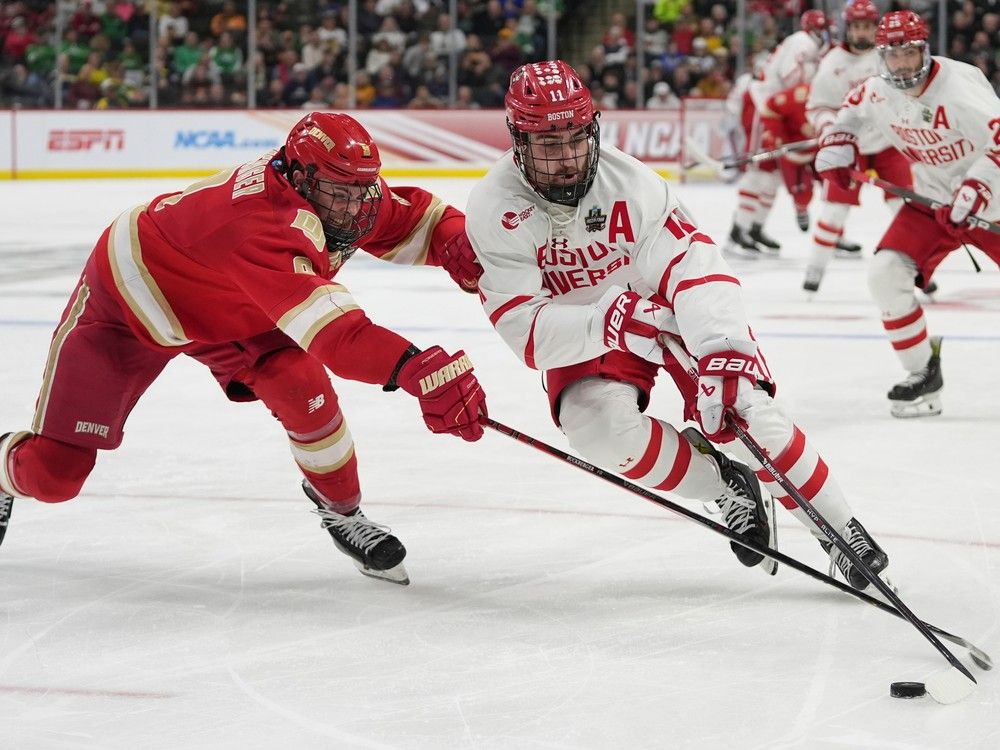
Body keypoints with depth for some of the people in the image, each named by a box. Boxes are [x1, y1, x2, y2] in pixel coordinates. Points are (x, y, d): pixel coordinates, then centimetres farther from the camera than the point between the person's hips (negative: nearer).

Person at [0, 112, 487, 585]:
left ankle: (341, 510, 2)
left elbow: (413, 218, 0)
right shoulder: (264, 222, -45)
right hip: (127, 297, -6)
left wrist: (462, 250, -22)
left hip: (221, 309, 6)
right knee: (54, 473, -5)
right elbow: (331, 329, -56)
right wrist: (418, 370, -68)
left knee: (300, 386, -23)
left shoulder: (341, 191, -19)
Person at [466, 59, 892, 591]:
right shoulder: (496, 211, -25)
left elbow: (695, 268, -29)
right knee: (601, 430, -27)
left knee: (740, 406, -19)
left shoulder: (628, 180, -26)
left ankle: (840, 531, -1)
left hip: (673, 309, 0)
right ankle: (724, 483, -1)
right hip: (584, 337, 0)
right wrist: (611, 323, -48)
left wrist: (724, 354, -45)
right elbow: (527, 331, -30)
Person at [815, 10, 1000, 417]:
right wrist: (836, 150, 5)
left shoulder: (959, 85, -26)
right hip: (934, 200, 5)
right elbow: (851, 112, 19)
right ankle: (924, 375, 1)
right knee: (886, 273, -11)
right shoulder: (879, 92, -5)